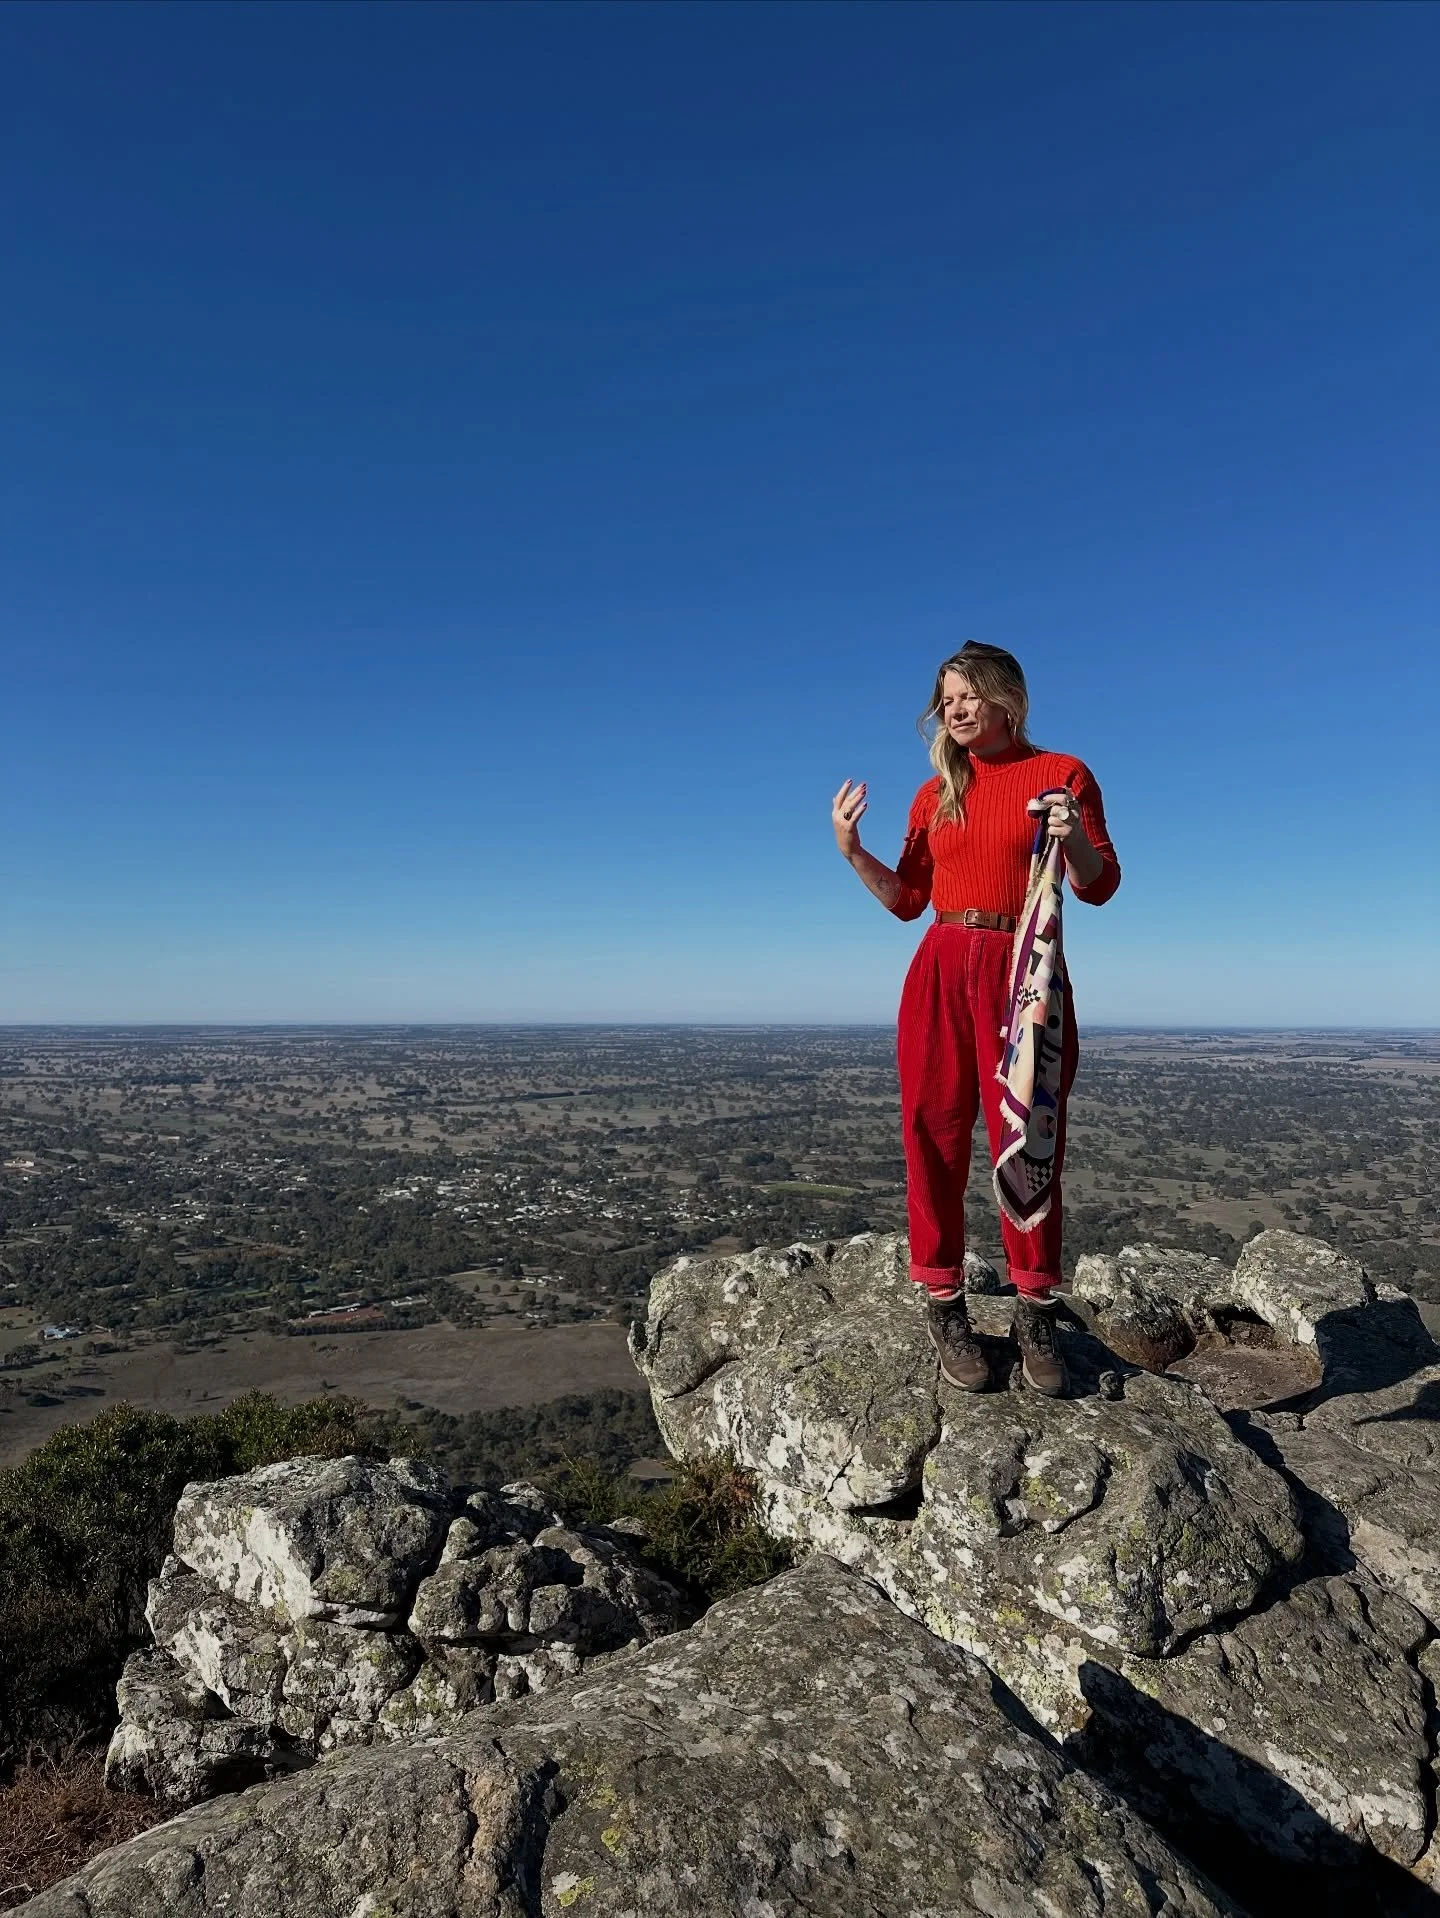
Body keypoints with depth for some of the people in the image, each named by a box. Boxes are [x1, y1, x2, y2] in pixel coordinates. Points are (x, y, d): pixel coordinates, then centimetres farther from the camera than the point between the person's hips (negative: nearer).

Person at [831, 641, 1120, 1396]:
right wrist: (852, 850, -1)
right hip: (942, 972, 3)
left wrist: (1073, 836, -20)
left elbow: (1099, 887, 0)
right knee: (934, 1138, 1)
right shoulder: (937, 792, 13)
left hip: (1026, 972, -3)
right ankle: (945, 1307, 11)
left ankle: (1035, 1315, 11)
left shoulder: (1062, 773, 3)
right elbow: (908, 899, 12)